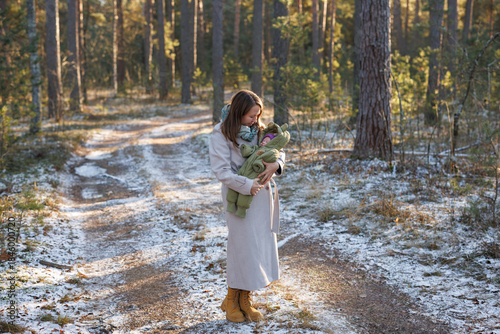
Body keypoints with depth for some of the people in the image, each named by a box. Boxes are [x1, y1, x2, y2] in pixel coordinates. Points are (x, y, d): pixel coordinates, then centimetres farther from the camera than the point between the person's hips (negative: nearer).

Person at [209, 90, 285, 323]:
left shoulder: (258, 129, 6)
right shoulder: (221, 134, -11)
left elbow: (278, 149, 10)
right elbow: (221, 170, -16)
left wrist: (275, 164, -12)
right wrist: (247, 185, -21)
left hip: (261, 193, 6)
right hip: (238, 195, -6)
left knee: (261, 245, 9)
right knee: (242, 247, 0)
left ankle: (244, 301, 22)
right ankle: (232, 301, 19)